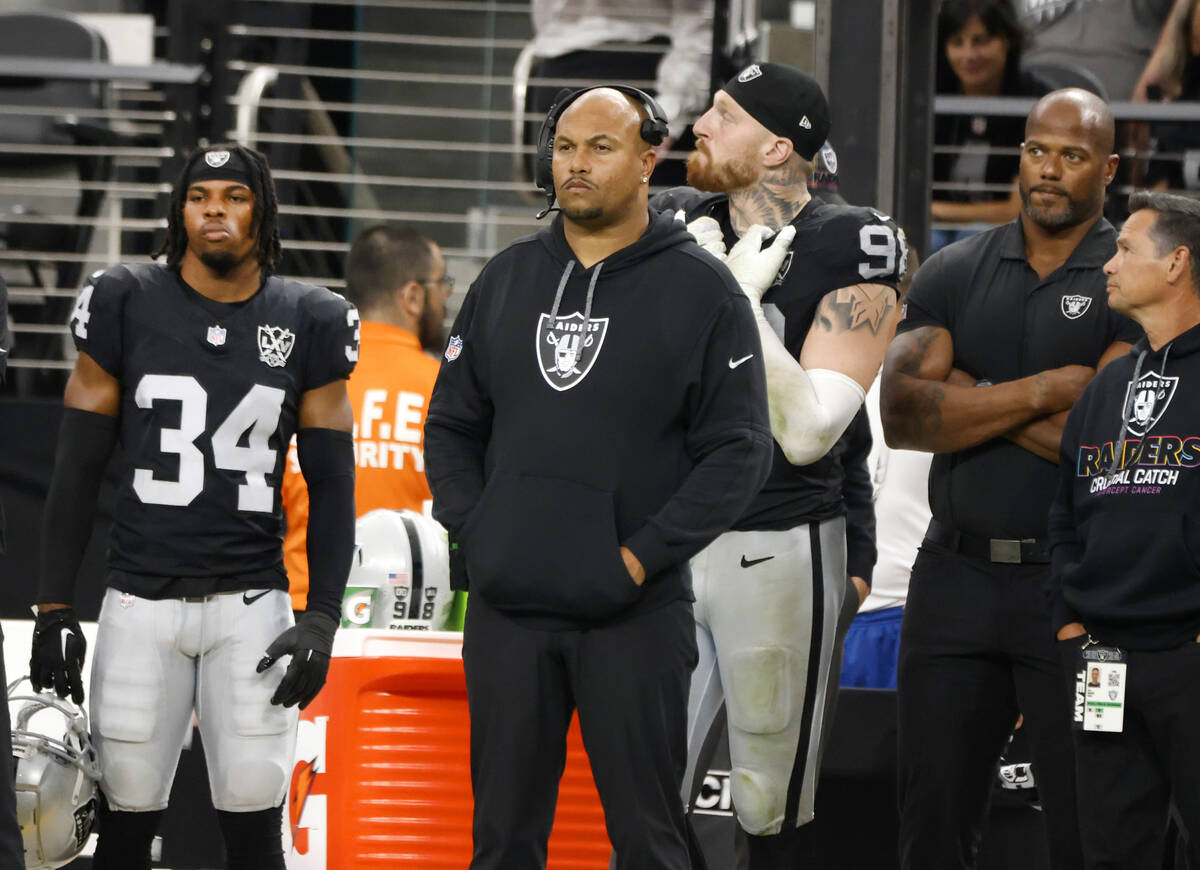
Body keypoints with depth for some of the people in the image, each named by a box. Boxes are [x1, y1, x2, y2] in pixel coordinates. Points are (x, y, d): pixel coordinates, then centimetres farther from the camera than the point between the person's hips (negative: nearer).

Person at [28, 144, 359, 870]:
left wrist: (322, 618, -2)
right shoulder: (127, 307, 1)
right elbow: (78, 469, 5)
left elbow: (333, 486, 7)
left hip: (251, 602, 0)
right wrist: (55, 608, 0)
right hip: (141, 599, 0)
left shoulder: (306, 325, 4)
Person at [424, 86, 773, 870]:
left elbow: (740, 450, -5)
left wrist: (643, 556, -12)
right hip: (508, 612, 4)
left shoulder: (699, 290, -2)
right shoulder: (506, 280, 12)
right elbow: (452, 424, 17)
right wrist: (474, 532, 1)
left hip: (633, 615, -4)